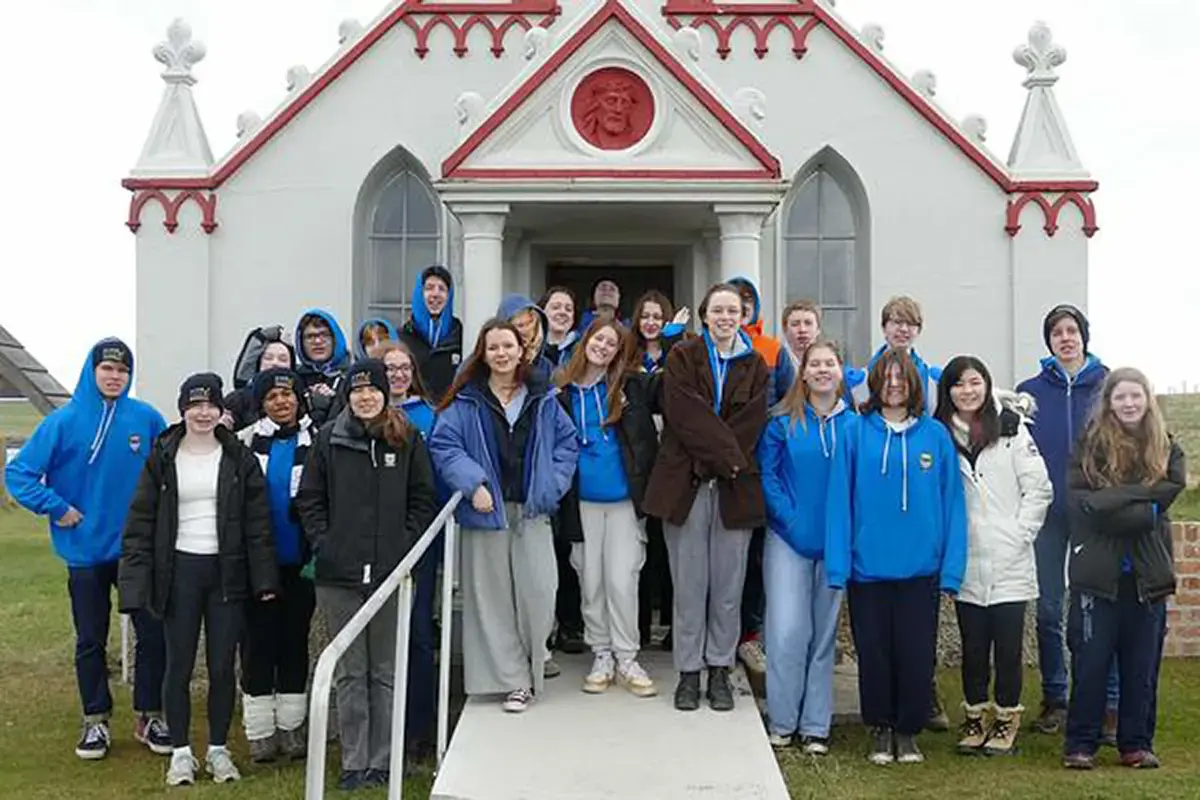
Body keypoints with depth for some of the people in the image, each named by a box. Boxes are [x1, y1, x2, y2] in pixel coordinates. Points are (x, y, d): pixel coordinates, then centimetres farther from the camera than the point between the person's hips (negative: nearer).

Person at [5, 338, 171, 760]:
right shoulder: (65, 421, -8)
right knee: (90, 640, 10)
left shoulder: (147, 419, -4)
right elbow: (19, 473, -7)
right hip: (86, 551, -1)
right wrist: (57, 508, -11)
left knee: (154, 633, 3)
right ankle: (96, 721, 24)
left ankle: (149, 717, 18)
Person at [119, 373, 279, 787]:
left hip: (227, 572, 0)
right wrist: (136, 582, -7)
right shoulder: (162, 458, 2)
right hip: (180, 571, 0)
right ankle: (181, 752, 17)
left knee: (222, 666, 5)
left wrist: (264, 578, -4)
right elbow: (141, 523, 1)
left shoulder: (239, 458, 3)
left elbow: (258, 521, 2)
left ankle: (218, 749, 19)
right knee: (179, 666, 5)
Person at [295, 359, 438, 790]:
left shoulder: (408, 439, 3)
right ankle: (353, 762, 15)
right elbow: (309, 499, 6)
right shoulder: (329, 438, 4)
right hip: (339, 575, 0)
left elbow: (424, 500, 5)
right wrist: (324, 544, -4)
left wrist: (405, 545, -4)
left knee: (387, 671, 7)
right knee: (349, 673, 7)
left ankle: (382, 761, 17)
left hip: (391, 573, 0)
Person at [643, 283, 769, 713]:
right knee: (689, 583, 1)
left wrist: (718, 460, -12)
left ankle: (720, 670, 15)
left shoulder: (755, 366, 11)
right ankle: (688, 672, 10)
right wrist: (727, 454, -13)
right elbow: (686, 415, -7)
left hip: (735, 487, 2)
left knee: (728, 583, 4)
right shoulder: (682, 357, 4)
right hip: (686, 483, -2)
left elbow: (751, 424, 0)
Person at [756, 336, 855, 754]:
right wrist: (791, 519, -12)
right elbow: (767, 474, -3)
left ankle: (815, 726, 17)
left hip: (836, 543, 2)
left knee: (825, 633, 8)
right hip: (789, 539, -2)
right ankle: (781, 722, 7)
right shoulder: (783, 422, -1)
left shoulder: (855, 425, 4)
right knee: (787, 631, -8)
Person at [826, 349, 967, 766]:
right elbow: (840, 500, -3)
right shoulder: (857, 433, 0)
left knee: (916, 653, 6)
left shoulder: (935, 435, 2)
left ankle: (908, 732, 23)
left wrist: (951, 568, -5)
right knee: (873, 652, 9)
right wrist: (837, 564, -9)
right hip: (867, 567, 0)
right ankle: (880, 730, 26)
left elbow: (952, 503, 1)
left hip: (920, 568, 0)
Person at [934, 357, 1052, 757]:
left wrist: (1020, 535, -6)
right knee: (973, 646, 9)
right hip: (966, 564, 2)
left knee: (1008, 646, 2)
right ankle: (975, 717, 21)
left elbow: (1039, 488, -1)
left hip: (1009, 562, -2)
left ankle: (1006, 720, 15)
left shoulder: (1012, 430, -1)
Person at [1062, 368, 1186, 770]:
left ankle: (1136, 743, 21)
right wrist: (1139, 502, -15)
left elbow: (1161, 503, -6)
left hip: (1148, 574, 2)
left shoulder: (1167, 450, 8)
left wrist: (1110, 503, -15)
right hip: (1098, 572, -2)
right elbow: (1079, 503, -11)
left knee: (1142, 665, 9)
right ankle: (1080, 744, 13)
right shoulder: (1090, 447, 1)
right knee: (1091, 663, 3)